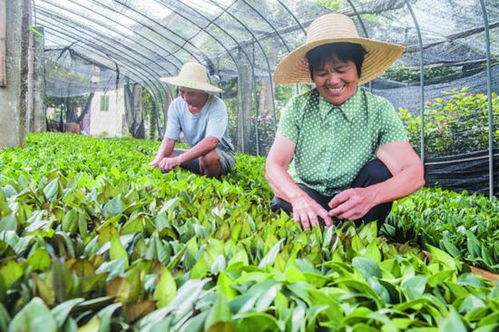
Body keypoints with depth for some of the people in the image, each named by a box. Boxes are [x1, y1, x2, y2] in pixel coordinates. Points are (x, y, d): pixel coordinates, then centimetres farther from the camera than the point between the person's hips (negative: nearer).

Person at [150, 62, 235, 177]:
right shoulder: (176, 105, -8)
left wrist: (177, 160, -48)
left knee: (208, 156, -38)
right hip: (196, 155, 5)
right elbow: (169, 139, -13)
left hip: (222, 155, -5)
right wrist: (158, 161, -35)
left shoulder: (216, 106, -24)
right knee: (164, 156, -17)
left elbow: (211, 141, -37)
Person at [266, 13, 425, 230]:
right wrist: (299, 198, -38)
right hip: (306, 197, 0)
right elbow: (274, 166, -14)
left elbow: (414, 174, -18)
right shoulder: (297, 108, -6)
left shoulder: (380, 111, -9)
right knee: (283, 205, -32)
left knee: (379, 171, -26)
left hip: (353, 207, 1)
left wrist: (370, 196, -40)